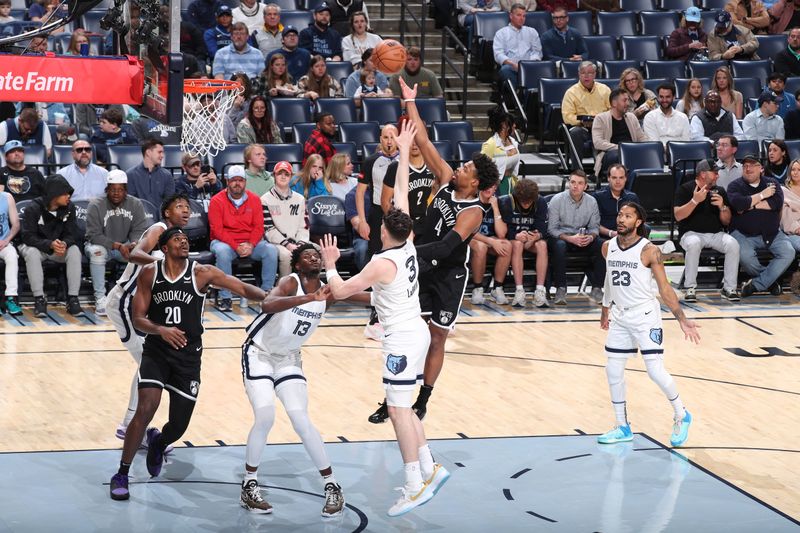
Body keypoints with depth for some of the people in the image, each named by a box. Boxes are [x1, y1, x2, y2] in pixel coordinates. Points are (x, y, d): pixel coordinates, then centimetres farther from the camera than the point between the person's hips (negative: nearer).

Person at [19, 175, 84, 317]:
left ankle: (72, 299, -26)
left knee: (75, 251, -28)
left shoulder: (69, 208, -7)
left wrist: (65, 244, -34)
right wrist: (50, 244, -39)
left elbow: (73, 234, -9)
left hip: (60, 246, 3)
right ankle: (39, 299, -32)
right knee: (32, 253, -37)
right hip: (36, 246, -3)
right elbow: (28, 236, -22)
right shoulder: (33, 209, -18)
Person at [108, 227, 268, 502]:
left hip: (188, 356, 1)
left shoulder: (203, 273, -5)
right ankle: (121, 475, -7)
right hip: (156, 351, -1)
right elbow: (138, 319, -5)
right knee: (145, 409, -21)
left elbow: (243, 288, -9)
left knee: (179, 425, 5)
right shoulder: (149, 273, -3)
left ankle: (158, 442, 44)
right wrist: (161, 330, -25)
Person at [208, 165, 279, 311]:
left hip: (250, 243, 3)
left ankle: (267, 292, -15)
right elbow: (217, 230, -11)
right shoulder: (217, 201, -4)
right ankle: (225, 297, -30)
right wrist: (236, 247, -22)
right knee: (222, 252, -37)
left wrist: (251, 245, -17)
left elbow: (258, 227, 2)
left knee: (271, 250, -23)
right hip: (225, 242, -3)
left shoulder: (254, 199, 6)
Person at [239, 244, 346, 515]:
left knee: (301, 421, -8)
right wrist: (309, 298, -54)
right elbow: (267, 305, -45)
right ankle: (249, 487, -2)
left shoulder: (326, 291, -4)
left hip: (288, 359, 5)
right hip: (259, 353, -5)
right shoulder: (291, 282, -22)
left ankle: (332, 486, 0)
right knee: (265, 418, -18)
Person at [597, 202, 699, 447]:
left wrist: (682, 319, -15)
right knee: (613, 372, 5)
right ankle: (623, 427, 18)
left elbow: (665, 288, -11)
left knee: (655, 371, -8)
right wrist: (605, 309, 25)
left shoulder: (649, 251, -14)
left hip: (645, 316, -6)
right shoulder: (608, 247, 2)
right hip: (619, 316, 6)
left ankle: (682, 416, 14)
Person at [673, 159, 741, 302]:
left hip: (716, 234, 4)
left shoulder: (720, 191, 13)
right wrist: (695, 201, -21)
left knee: (733, 244, -26)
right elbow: (678, 216, -11)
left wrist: (722, 207, -9)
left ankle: (729, 288, -18)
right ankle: (690, 288, -27)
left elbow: (726, 222, 11)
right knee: (694, 244, -38)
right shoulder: (685, 189, 0)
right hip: (691, 233, -4)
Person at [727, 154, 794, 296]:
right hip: (743, 234, -3)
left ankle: (756, 284, -13)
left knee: (788, 253, -22)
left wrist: (751, 205, -12)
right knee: (745, 255, -33)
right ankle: (771, 280, -5)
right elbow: (738, 204, -18)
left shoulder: (772, 183, 11)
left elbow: (777, 202, -9)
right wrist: (762, 195, -10)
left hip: (771, 233, 3)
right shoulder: (735, 186, 4)